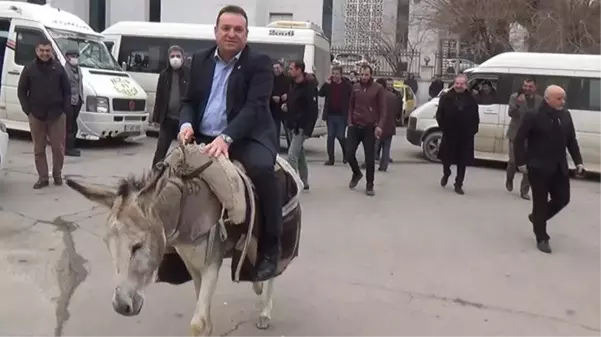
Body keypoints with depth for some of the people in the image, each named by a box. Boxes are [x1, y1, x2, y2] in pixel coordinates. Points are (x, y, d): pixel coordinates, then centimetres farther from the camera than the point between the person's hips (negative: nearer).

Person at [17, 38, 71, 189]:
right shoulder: (29, 68, 1)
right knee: (39, 149, 6)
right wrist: (28, 110, -3)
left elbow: (67, 90, 4)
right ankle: (42, 178, 14)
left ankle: (57, 174, 21)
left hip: (57, 115, -1)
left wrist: (65, 110, -3)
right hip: (36, 116, 1)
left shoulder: (58, 68, 1)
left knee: (58, 147, 4)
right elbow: (21, 91, 5)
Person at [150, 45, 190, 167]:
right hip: (168, 118, 3)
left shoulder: (189, 74, -5)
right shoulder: (164, 74, 6)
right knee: (161, 149, 6)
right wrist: (157, 117, 4)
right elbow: (159, 96, 8)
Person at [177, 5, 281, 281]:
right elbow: (189, 101, 15)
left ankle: (270, 248, -19)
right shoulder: (200, 60, 11)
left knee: (261, 169, -34)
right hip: (204, 138, 6)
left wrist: (226, 138, -32)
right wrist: (186, 124, -10)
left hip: (246, 138, -5)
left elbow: (254, 107, -17)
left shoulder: (259, 63, -5)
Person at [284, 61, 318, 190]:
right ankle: (304, 182, 27)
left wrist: (308, 129, -24)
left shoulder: (309, 86, -16)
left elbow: (313, 110, -20)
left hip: (302, 127, -9)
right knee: (299, 154, 16)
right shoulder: (293, 85, 10)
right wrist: (287, 106, 8)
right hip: (294, 125, 9)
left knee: (292, 155, -14)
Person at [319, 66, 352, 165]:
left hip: (341, 116, -3)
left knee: (340, 136, -1)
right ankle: (331, 158, 7)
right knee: (330, 137, 3)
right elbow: (321, 93, -7)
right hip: (330, 115, 3)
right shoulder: (329, 84, 5)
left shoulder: (347, 85, -3)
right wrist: (327, 83, -16)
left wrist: (350, 112, -8)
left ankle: (346, 155, 25)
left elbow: (352, 99, -2)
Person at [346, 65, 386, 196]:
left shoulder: (378, 89, -4)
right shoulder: (355, 87, 6)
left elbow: (383, 109, -5)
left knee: (369, 158, 1)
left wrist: (379, 126, -16)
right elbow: (351, 106, 12)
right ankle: (357, 173, 29)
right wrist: (350, 121, 1)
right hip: (355, 126, 3)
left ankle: (369, 185, 13)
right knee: (349, 153, 0)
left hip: (370, 128, -3)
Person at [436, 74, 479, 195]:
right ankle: (446, 174, 40)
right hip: (449, 134, -1)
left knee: (462, 161, 4)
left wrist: (473, 130, -2)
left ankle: (458, 185, 13)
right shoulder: (446, 97, 0)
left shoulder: (471, 99, 5)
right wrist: (443, 127, -6)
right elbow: (439, 114, 2)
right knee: (447, 157, 9)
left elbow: (475, 118, 7)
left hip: (466, 136, 1)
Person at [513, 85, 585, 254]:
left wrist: (578, 161, 8)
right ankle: (542, 239, 15)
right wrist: (521, 163, -12)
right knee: (541, 202, 3)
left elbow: (571, 140, 13)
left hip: (559, 168, 6)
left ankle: (537, 217, 35)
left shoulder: (566, 115, 6)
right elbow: (519, 140, -9)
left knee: (563, 199, 10)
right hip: (539, 168, -6)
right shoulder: (533, 117, -12)